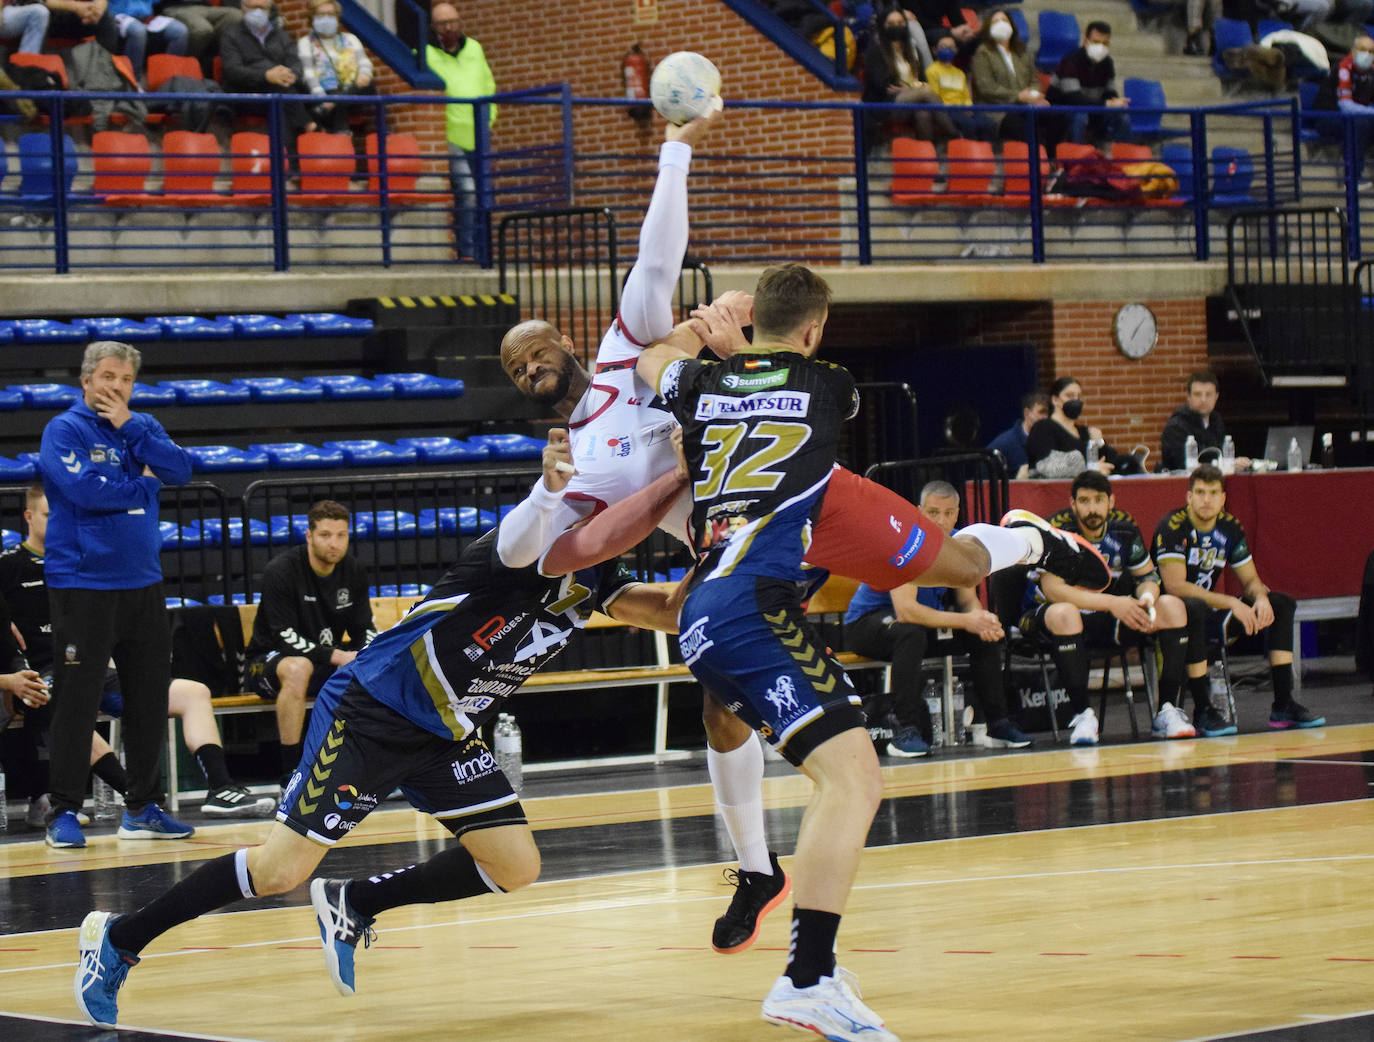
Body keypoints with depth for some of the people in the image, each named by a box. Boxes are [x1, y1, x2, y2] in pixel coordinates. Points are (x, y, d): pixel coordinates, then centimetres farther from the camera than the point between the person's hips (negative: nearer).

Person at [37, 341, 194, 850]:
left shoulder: (143, 427, 12)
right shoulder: (65, 430, -6)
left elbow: (180, 470, -4)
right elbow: (84, 490, -20)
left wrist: (128, 427, -11)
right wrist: (143, 485, -7)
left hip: (142, 583, 6)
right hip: (83, 586, -6)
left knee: (150, 698, 9)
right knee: (76, 703, -5)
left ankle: (143, 808, 18)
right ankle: (64, 813, 2)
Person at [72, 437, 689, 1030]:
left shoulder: (594, 579, 4)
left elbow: (672, 613, -6)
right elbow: (586, 545, -44)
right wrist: (680, 479, -40)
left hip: (446, 735, 8)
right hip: (371, 713, -8)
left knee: (515, 866, -5)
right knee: (281, 870, -10)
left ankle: (353, 905, 13)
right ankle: (117, 940, 8)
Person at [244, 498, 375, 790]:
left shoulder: (353, 571, 0)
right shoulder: (281, 571, -19)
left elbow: (365, 629, 5)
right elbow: (285, 637, -23)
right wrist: (337, 656, -32)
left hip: (328, 661, 5)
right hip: (268, 661, -5)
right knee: (297, 668, -41)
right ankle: (290, 772, -34)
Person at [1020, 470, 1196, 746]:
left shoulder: (1123, 527, -2)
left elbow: (1148, 575, 7)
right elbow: (1052, 589, -26)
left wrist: (1146, 599, -19)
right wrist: (1112, 603, -33)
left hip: (1111, 620, 5)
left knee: (1172, 607, -14)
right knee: (1063, 613, -39)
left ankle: (1168, 711, -15)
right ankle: (1082, 715, -32)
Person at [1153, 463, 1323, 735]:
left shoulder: (1230, 527, 2)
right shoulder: (1173, 527, -18)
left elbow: (1250, 579, 7)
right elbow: (1175, 586, -26)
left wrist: (1261, 599, -18)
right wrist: (1231, 603, -29)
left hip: (1210, 612, 7)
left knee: (1281, 604, -4)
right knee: (1194, 609, -41)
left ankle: (1283, 705, -10)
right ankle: (1203, 712, -34)